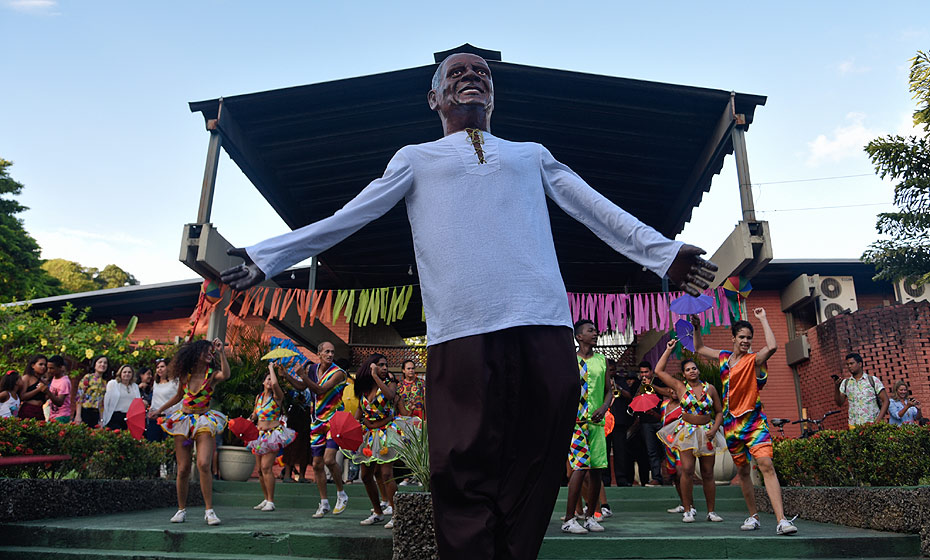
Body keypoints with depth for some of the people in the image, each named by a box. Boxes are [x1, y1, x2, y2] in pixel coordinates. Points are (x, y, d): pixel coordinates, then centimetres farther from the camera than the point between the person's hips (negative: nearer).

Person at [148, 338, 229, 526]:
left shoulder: (212, 375, -3)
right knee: (183, 469, 2)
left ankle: (209, 510, -11)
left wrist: (221, 352, -28)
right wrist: (159, 410, 24)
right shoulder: (185, 374, 5)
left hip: (204, 422, -3)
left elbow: (226, 375, -29)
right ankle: (181, 510, 19)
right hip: (184, 420, 3)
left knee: (204, 464, -19)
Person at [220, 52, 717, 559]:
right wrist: (264, 258, 10)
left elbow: (596, 210, 23)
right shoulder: (416, 159, 23)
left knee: (534, 473, 2)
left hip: (545, 327, 2)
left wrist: (665, 253, 13)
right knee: (465, 477, -5)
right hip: (461, 330, -2)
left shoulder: (531, 155, 29)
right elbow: (347, 217, 17)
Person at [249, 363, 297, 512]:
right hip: (260, 435, 7)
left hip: (273, 434, -7)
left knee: (266, 467, -15)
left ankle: (271, 501, -8)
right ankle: (266, 499, 19)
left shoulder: (277, 396, -7)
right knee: (259, 469, 7)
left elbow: (275, 384, -29)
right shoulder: (259, 397, 11)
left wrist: (271, 367, -15)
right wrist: (249, 421, 4)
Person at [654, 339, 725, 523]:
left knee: (707, 473, 4)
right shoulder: (680, 387, 1)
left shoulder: (710, 389, 5)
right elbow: (659, 371, -3)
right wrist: (669, 350, -1)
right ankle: (687, 510, -2)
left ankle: (711, 511, 14)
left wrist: (714, 429, -5)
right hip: (686, 431, -1)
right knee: (687, 470, -10)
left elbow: (719, 412, 11)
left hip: (706, 433, 2)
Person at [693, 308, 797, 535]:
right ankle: (753, 516, 24)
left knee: (766, 465, -19)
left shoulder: (754, 360, -6)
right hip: (731, 421, 5)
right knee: (742, 470, 11)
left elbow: (772, 346, -27)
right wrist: (696, 327, 12)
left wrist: (763, 319, -18)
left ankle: (781, 521, -23)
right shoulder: (724, 357, 10)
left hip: (753, 420, -5)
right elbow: (699, 348, 25)